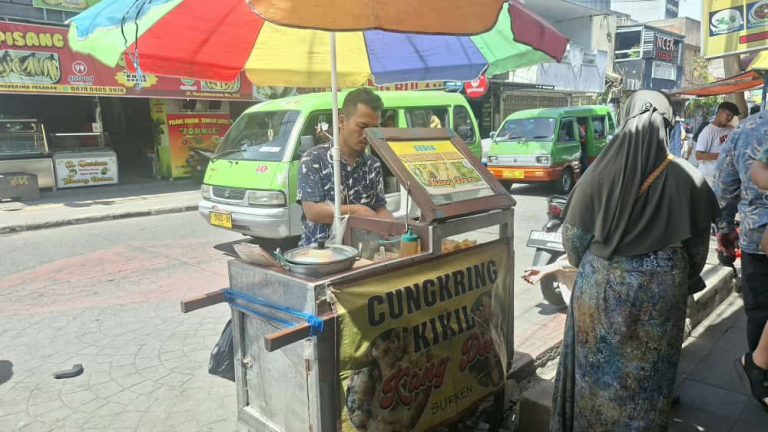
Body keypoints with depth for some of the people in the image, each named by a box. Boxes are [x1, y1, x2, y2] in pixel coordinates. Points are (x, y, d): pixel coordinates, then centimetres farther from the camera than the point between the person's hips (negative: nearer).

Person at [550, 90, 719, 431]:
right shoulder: (687, 178, -9)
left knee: (599, 372, 18)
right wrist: (683, 282, 19)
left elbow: (573, 237, -6)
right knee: (648, 374, 20)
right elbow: (697, 247, 0)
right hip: (662, 291, 1)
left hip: (602, 288, -1)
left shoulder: (600, 172, -13)